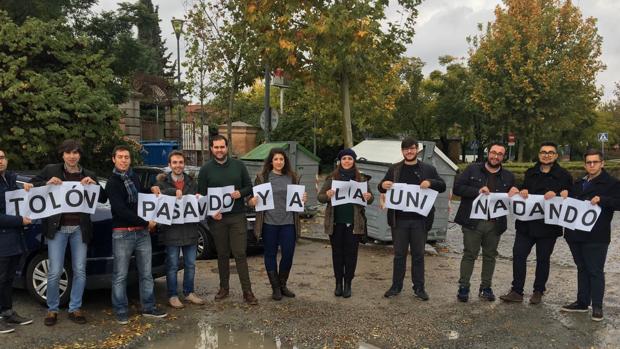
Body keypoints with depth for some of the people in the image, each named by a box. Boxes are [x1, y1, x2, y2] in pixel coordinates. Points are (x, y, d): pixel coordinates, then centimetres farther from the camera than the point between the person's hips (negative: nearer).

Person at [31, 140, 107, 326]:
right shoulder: (50, 170, 3)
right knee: (55, 272, -2)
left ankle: (75, 309, 18)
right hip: (57, 228, -2)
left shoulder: (89, 175, 8)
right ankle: (52, 309, 16)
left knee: (80, 271, 5)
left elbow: (103, 199, 6)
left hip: (80, 228, 2)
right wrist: (47, 184, -14)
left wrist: (94, 184, -11)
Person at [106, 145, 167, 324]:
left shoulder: (134, 177, 14)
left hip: (142, 232, 6)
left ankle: (149, 307, 18)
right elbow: (121, 210, -14)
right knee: (120, 275, 1)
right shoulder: (112, 183, -5)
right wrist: (146, 223, -13)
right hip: (122, 233, -6)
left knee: (146, 273, 9)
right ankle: (121, 311, 12)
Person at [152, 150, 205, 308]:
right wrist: (176, 191, -29)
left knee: (190, 264, 13)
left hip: (190, 229, 4)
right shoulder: (163, 182, -1)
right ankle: (172, 295, 18)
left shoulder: (191, 182, 11)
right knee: (172, 265, 5)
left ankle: (189, 292, 27)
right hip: (171, 229, -4)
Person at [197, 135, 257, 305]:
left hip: (237, 216, 0)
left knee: (240, 254, -3)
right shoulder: (206, 169, 4)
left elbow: (249, 186, 9)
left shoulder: (238, 165, 5)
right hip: (217, 218, 1)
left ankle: (247, 291, 1)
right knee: (222, 254, 10)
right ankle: (224, 287, 24)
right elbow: (201, 194, 4)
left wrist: (240, 193, -12)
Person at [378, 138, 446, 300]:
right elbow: (382, 187, 13)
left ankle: (419, 287, 18)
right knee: (399, 254, 8)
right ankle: (396, 286, 19)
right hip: (399, 219, 1)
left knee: (418, 254, 8)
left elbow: (442, 186, 4)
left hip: (420, 220, -1)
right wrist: (383, 185, -12)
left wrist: (430, 183, -17)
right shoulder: (394, 169, 8)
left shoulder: (428, 169, 5)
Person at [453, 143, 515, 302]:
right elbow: (457, 188, -5)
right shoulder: (472, 169, 3)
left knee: (490, 256, 11)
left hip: (495, 224, 3)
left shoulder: (508, 177, 11)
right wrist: (477, 191, -16)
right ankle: (463, 287, 9)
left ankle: (486, 287, 23)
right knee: (469, 254, 1)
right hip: (473, 222, -3)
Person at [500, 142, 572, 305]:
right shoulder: (530, 173, 12)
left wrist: (556, 195, -21)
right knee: (518, 254, 0)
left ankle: (538, 291, 24)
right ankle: (517, 291, 8)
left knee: (543, 259, 9)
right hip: (526, 223, 3)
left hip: (548, 225, -3)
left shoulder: (564, 175, 0)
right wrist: (521, 192, -8)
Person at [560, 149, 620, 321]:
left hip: (596, 237, -6)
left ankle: (597, 307, 10)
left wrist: (602, 200, -25)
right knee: (582, 269, 14)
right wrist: (564, 194, 6)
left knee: (595, 271, 0)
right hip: (576, 234, 6)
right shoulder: (579, 183, 18)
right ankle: (582, 302, 24)